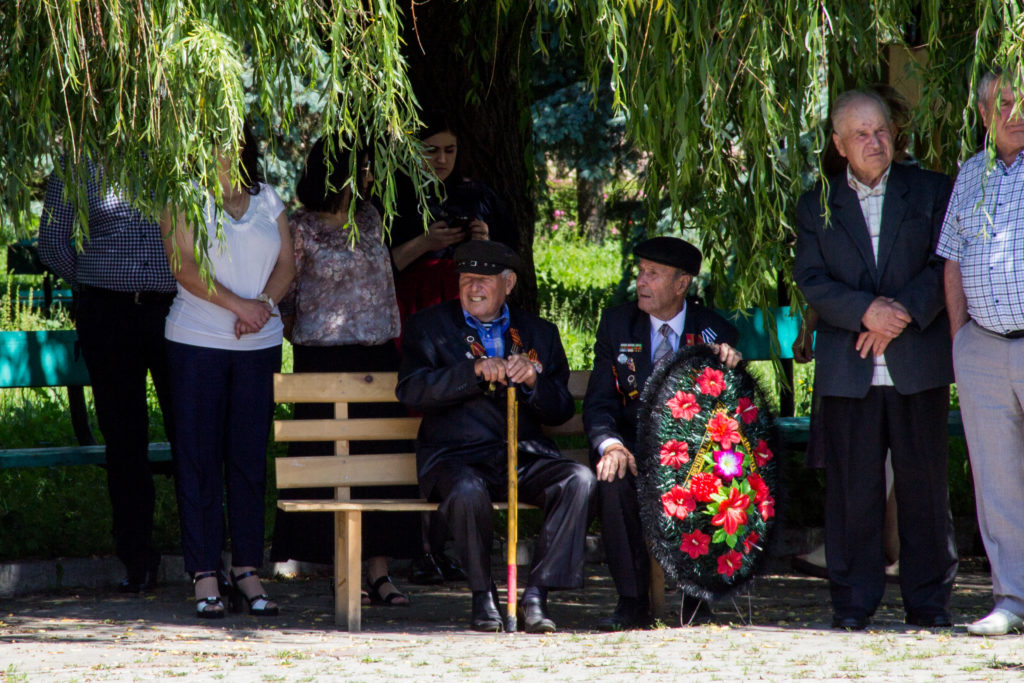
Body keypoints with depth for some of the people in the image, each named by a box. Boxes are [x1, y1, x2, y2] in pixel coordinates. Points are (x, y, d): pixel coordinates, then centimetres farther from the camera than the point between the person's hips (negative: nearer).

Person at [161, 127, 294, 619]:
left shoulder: (267, 200, 14)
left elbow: (286, 263, 10)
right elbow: (184, 266, -10)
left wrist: (264, 304, -9)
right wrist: (238, 304, -17)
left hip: (259, 344, 4)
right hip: (198, 340, -4)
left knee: (250, 457, 3)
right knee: (200, 458, -4)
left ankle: (247, 570, 7)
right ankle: (204, 576, -2)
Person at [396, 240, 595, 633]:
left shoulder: (539, 334, 17)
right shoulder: (429, 328, 10)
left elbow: (560, 411, 11)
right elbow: (410, 391, -7)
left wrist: (532, 381, -10)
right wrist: (474, 372, -18)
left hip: (524, 458, 3)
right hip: (456, 457, -3)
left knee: (579, 480, -26)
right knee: (467, 491, -37)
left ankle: (536, 592, -21)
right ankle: (483, 595, -14)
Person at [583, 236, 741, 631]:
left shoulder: (715, 330, 5)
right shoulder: (616, 324, 8)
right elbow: (598, 404, 2)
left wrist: (730, 364, -20)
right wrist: (610, 445, -20)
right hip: (634, 446, 1)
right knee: (613, 479, -33)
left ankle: (697, 599, -19)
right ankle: (633, 601, -25)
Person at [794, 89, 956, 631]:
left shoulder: (932, 193, 9)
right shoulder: (816, 207, 11)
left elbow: (945, 267, 2)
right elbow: (811, 280, 1)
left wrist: (903, 313, -13)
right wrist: (867, 312, -14)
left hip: (918, 365, 0)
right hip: (847, 372, 0)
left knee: (924, 484, 1)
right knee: (851, 489, -1)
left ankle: (929, 601, 9)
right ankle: (852, 603, 5)